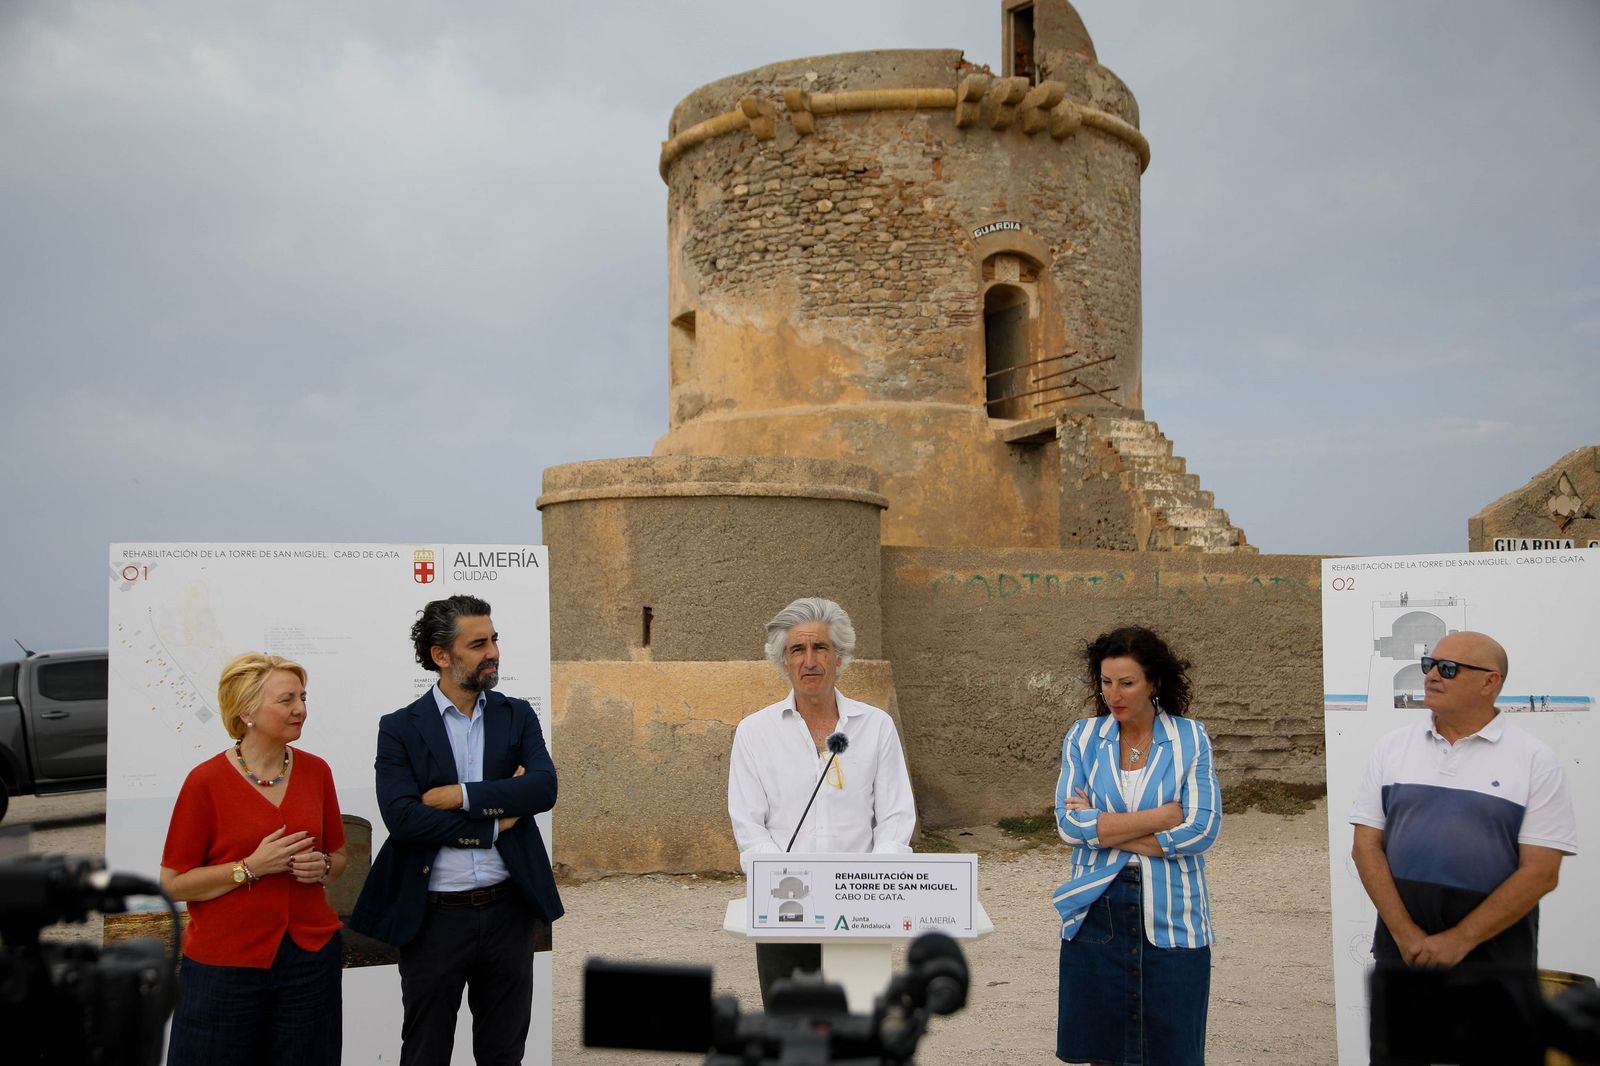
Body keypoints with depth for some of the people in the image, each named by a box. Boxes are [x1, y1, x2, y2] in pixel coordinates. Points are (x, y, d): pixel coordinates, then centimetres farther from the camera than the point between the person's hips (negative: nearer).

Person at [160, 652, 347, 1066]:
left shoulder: (316, 771, 3)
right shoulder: (206, 781, -10)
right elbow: (173, 882, -7)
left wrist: (321, 867, -7)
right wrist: (251, 867, -18)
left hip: (311, 955, 4)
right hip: (225, 961, -3)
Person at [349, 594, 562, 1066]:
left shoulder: (517, 716, 4)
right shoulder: (400, 729, -4)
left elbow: (545, 788, -11)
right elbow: (402, 817, -16)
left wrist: (461, 796, -18)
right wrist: (494, 823, -13)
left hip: (508, 909, 3)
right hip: (435, 916, -2)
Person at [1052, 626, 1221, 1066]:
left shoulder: (1190, 738, 0)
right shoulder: (1083, 737, 4)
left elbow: (1202, 829, -10)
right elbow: (1069, 824, -8)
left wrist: (1103, 828, -9)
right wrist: (1166, 815, -11)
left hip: (1171, 919, -1)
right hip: (1097, 913, 1)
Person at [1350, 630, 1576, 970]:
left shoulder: (1535, 760, -5)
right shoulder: (1392, 747, 3)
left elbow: (1541, 872, -10)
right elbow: (1366, 846, 0)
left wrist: (1460, 940, -14)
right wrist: (1404, 932, -11)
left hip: (1493, 948, -2)